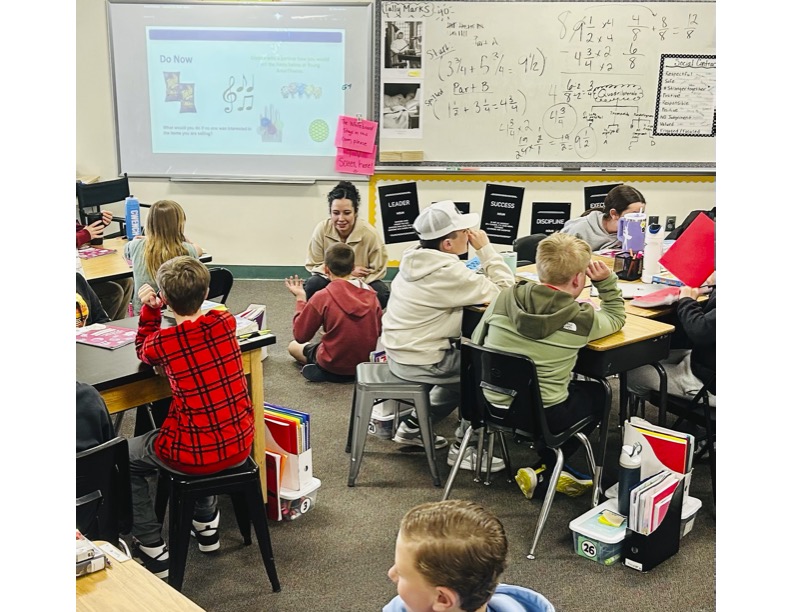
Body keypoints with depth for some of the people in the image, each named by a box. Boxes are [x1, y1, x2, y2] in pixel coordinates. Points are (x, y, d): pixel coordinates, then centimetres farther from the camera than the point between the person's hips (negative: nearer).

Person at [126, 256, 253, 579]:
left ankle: (153, 549, 23)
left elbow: (143, 352, 11)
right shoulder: (225, 322, -6)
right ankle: (206, 524, 47)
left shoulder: (162, 342, -16)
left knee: (124, 460, 23)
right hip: (239, 445, 5)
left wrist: (149, 310, 6)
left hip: (197, 455, -5)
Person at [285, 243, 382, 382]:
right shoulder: (370, 293, -7)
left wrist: (300, 298, -2)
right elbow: (379, 330, 2)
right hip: (368, 362, 4)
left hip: (334, 367, -4)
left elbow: (300, 336, -10)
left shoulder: (322, 297, -19)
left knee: (294, 346, 22)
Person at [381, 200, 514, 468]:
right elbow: (504, 291, -20)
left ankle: (414, 426, 31)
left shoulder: (415, 259, 3)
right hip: (419, 362, -9)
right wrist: (486, 248, -14)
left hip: (399, 350, 9)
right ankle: (466, 447, 12)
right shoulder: (446, 272, -24)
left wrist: (481, 252, 2)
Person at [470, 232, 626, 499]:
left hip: (492, 407, 5)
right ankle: (544, 472, 19)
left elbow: (476, 342, 7)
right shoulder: (582, 319, -11)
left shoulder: (505, 299, -5)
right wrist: (606, 281, 7)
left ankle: (550, 468, 26)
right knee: (597, 393, 25)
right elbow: (617, 317, 11)